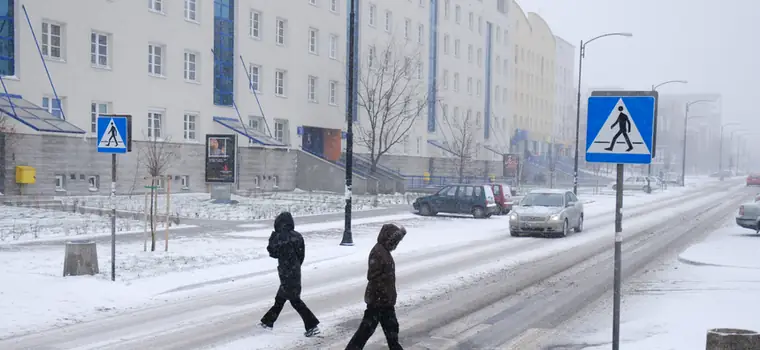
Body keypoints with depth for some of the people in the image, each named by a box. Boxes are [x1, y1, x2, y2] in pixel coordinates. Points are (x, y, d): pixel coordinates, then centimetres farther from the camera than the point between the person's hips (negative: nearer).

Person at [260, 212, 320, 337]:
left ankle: (312, 326, -7)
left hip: (286, 273, -8)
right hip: (295, 271, 8)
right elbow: (302, 255, 7)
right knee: (280, 298, 19)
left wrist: (272, 239, 6)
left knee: (295, 300, -4)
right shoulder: (298, 236, 3)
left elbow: (273, 252, -8)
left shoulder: (281, 237, -17)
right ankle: (268, 321, 32)